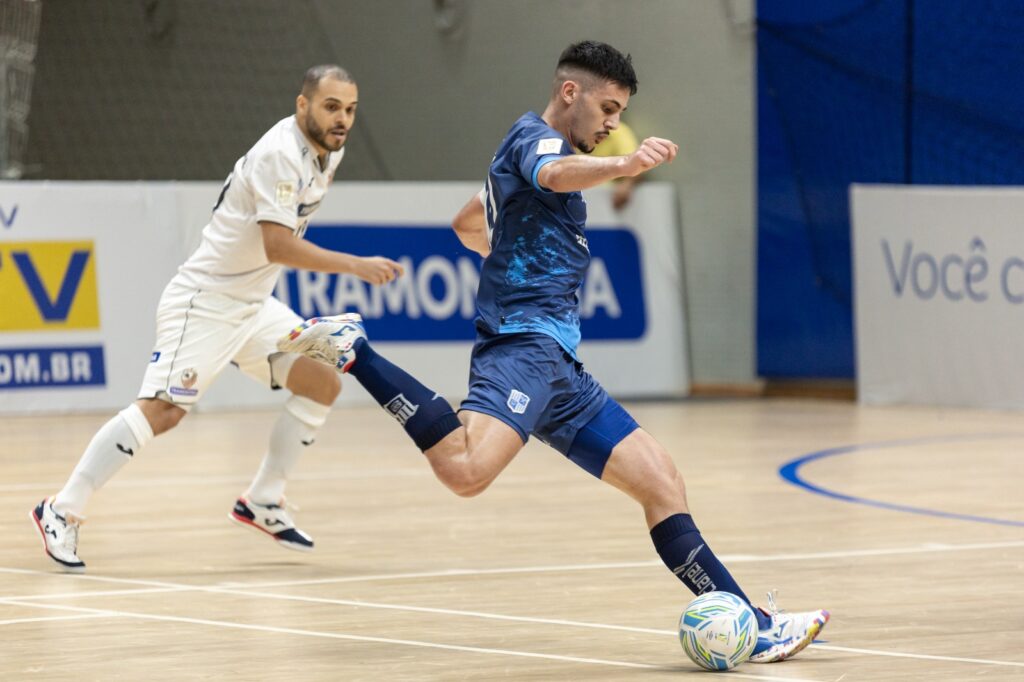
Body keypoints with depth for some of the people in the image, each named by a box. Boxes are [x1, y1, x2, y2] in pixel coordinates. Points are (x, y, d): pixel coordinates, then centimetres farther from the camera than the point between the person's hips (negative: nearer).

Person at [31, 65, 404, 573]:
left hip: (253, 303, 9)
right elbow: (277, 245, -32)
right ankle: (62, 510, -11)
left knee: (323, 382, 2)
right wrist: (355, 266, -33)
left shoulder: (328, 151, 7)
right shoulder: (280, 154, -22)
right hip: (204, 302, -9)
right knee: (162, 410, -18)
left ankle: (262, 501, 11)